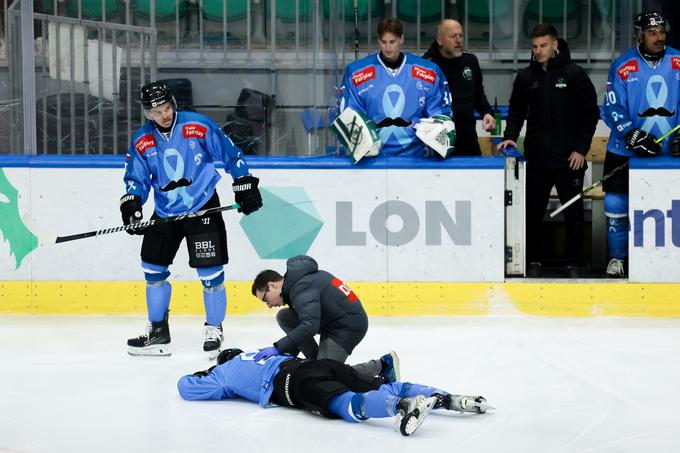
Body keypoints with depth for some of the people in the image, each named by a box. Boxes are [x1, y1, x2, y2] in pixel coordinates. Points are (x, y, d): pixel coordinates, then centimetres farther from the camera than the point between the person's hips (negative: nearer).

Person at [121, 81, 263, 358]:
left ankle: (214, 330, 10)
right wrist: (131, 202, -15)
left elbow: (230, 154, -5)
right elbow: (137, 178, 4)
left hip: (202, 208, -4)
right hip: (165, 212, 4)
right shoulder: (141, 141, -3)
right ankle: (158, 330, 24)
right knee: (153, 269, 10)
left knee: (210, 272, -7)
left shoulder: (199, 127, -13)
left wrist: (245, 185, -5)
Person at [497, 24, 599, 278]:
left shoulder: (574, 74, -3)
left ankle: (573, 264, 12)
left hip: (570, 159, -3)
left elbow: (590, 113, -2)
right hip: (537, 158, 3)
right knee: (533, 212, 5)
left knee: (573, 214, 3)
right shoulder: (525, 77, 7)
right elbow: (516, 112, 15)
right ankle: (535, 261, 16)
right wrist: (510, 136, -3)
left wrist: (582, 149, -8)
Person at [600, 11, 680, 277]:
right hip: (625, 152, -1)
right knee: (616, 205, 0)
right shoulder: (622, 66, -5)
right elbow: (613, 109, -6)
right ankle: (618, 258, 17)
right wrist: (633, 136, -19)